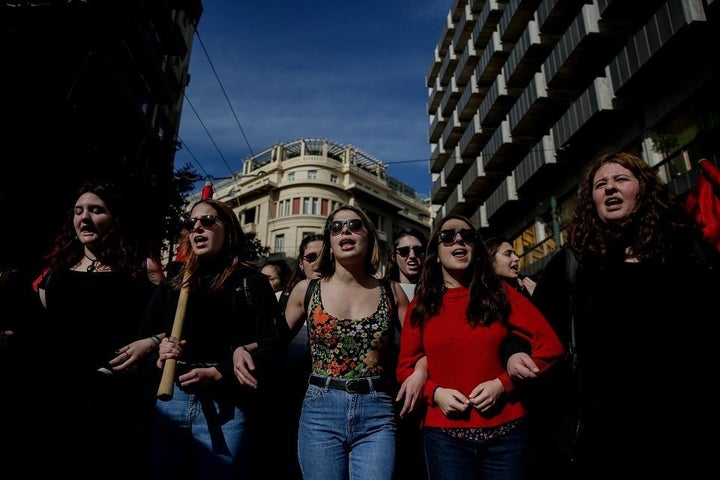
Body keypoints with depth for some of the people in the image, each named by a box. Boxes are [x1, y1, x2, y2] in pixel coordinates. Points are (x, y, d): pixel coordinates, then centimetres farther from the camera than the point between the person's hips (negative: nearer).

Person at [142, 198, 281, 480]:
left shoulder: (251, 282, -2)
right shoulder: (171, 285, 13)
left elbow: (269, 350, -10)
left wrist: (219, 374, -21)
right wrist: (158, 355, -10)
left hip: (227, 407, -4)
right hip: (169, 402, 4)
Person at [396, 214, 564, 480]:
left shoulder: (500, 293, 2)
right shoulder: (421, 306, 3)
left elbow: (550, 346, -1)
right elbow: (405, 367, 6)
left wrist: (503, 383, -10)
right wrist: (435, 392, -12)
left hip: (505, 431, 1)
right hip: (444, 434, 0)